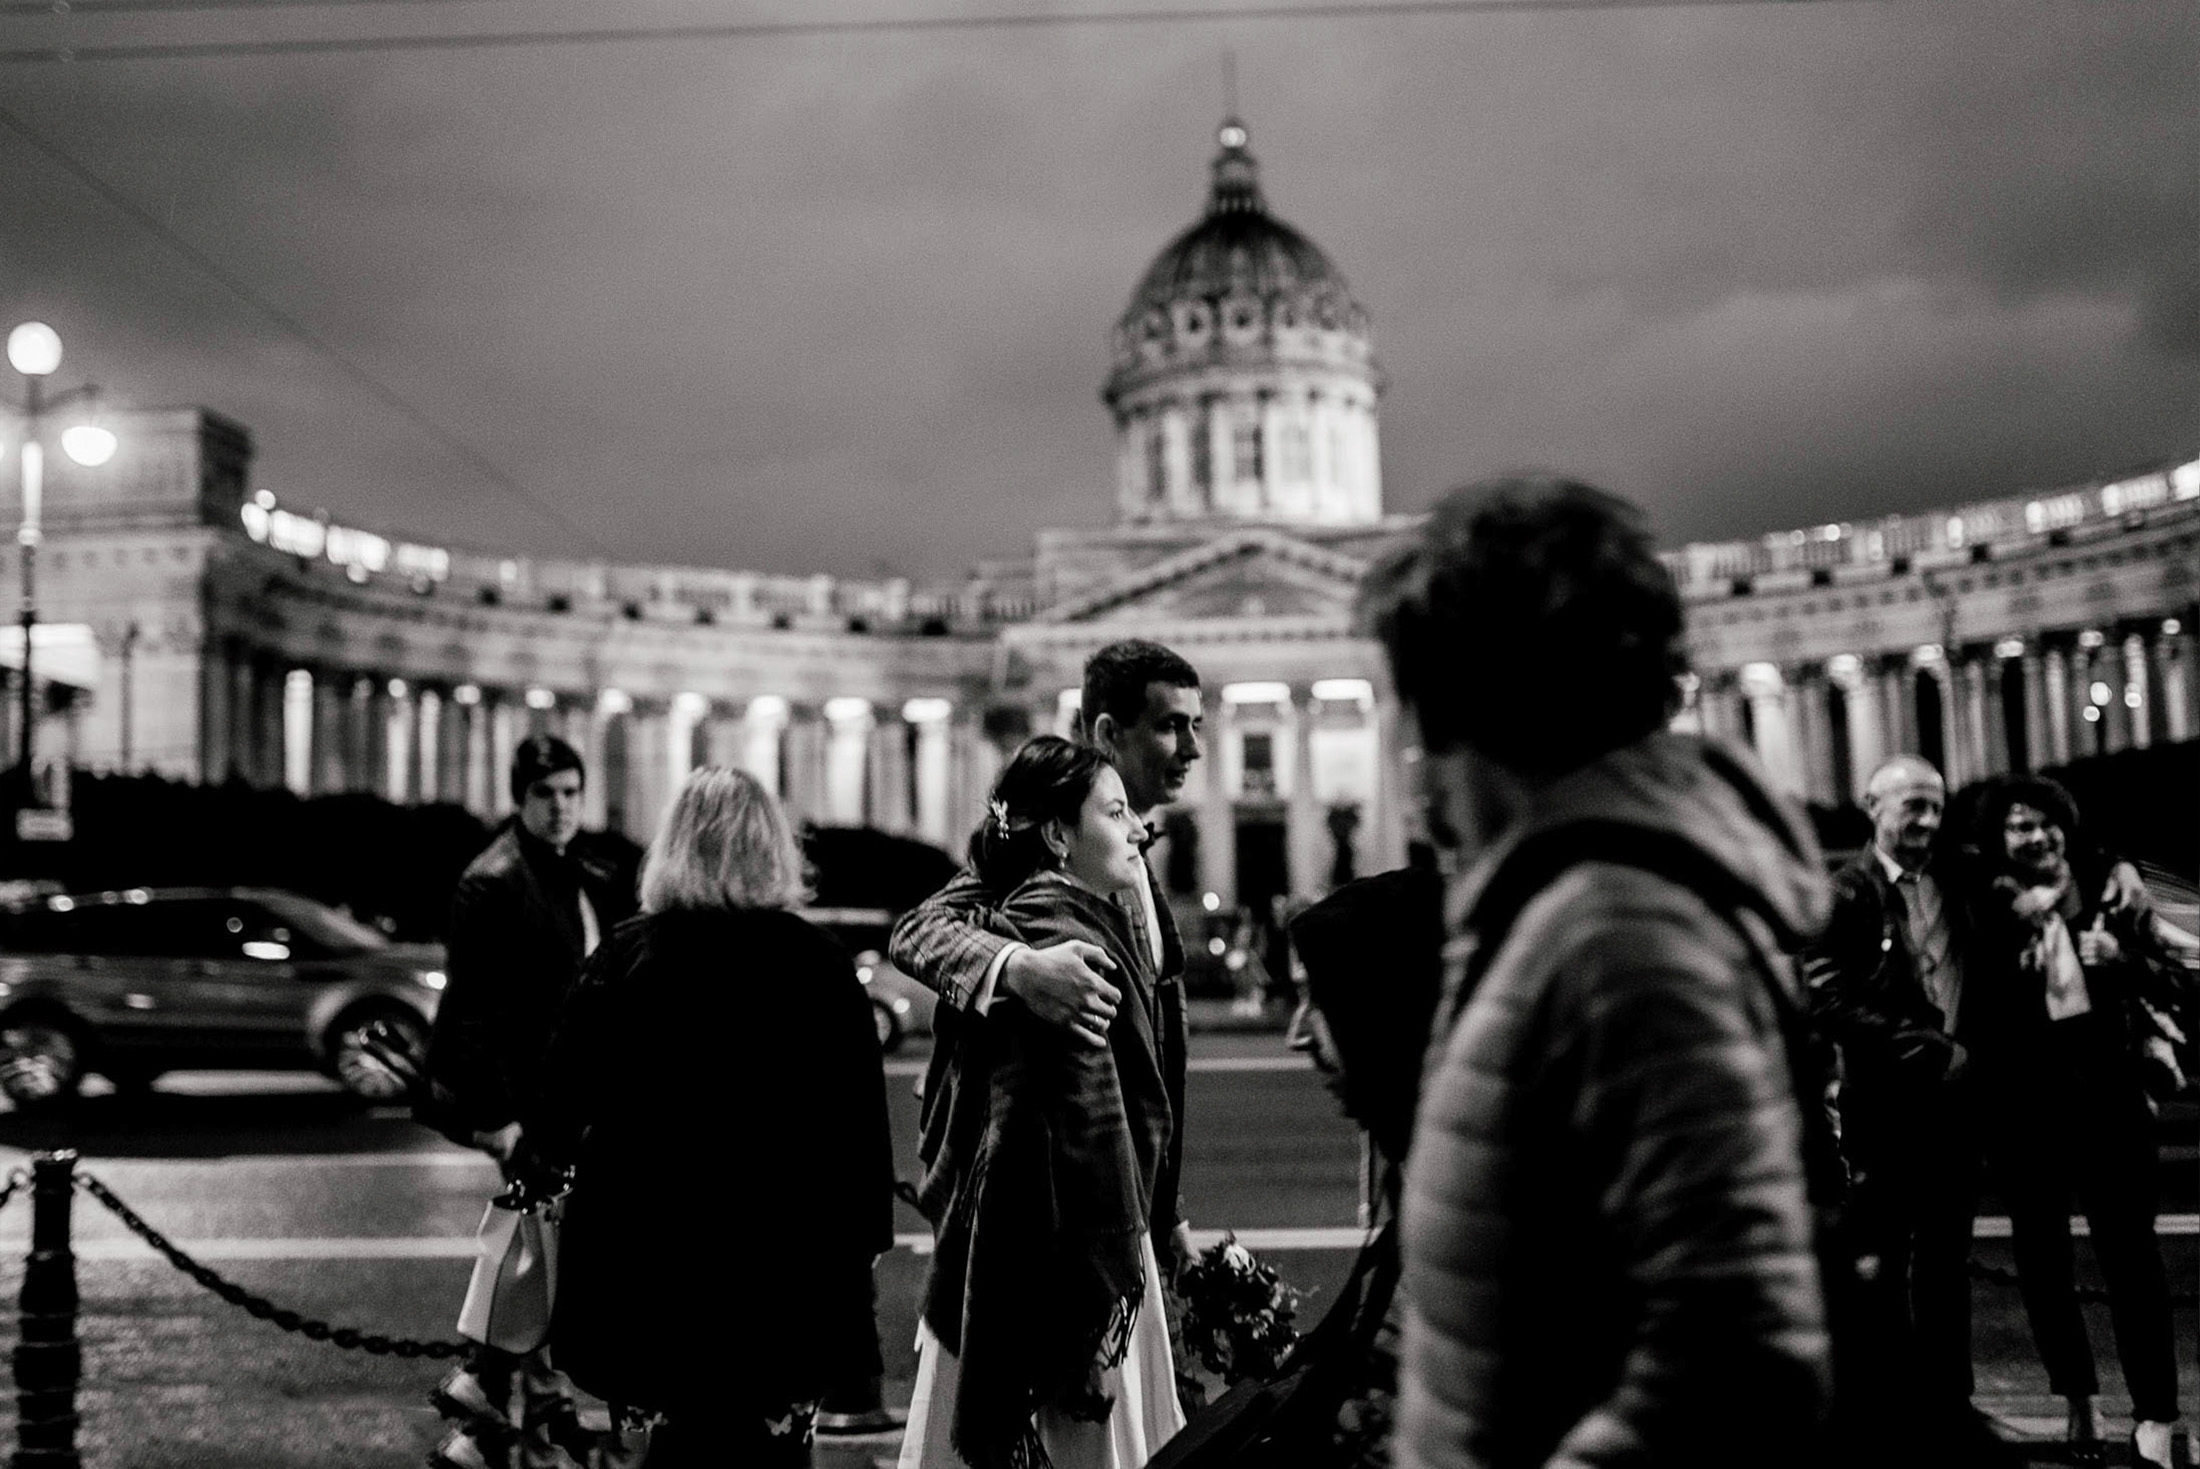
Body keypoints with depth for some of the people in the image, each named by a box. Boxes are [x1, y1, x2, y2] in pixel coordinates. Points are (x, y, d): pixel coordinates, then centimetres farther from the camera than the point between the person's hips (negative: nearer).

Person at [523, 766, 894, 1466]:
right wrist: (867, 1237, 7)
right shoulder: (822, 966, -6)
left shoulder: (626, 956, -5)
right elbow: (863, 1118, -4)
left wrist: (543, 1152, 22)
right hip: (791, 1270, -1)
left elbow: (562, 1098, 0)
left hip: (647, 1261, 1)